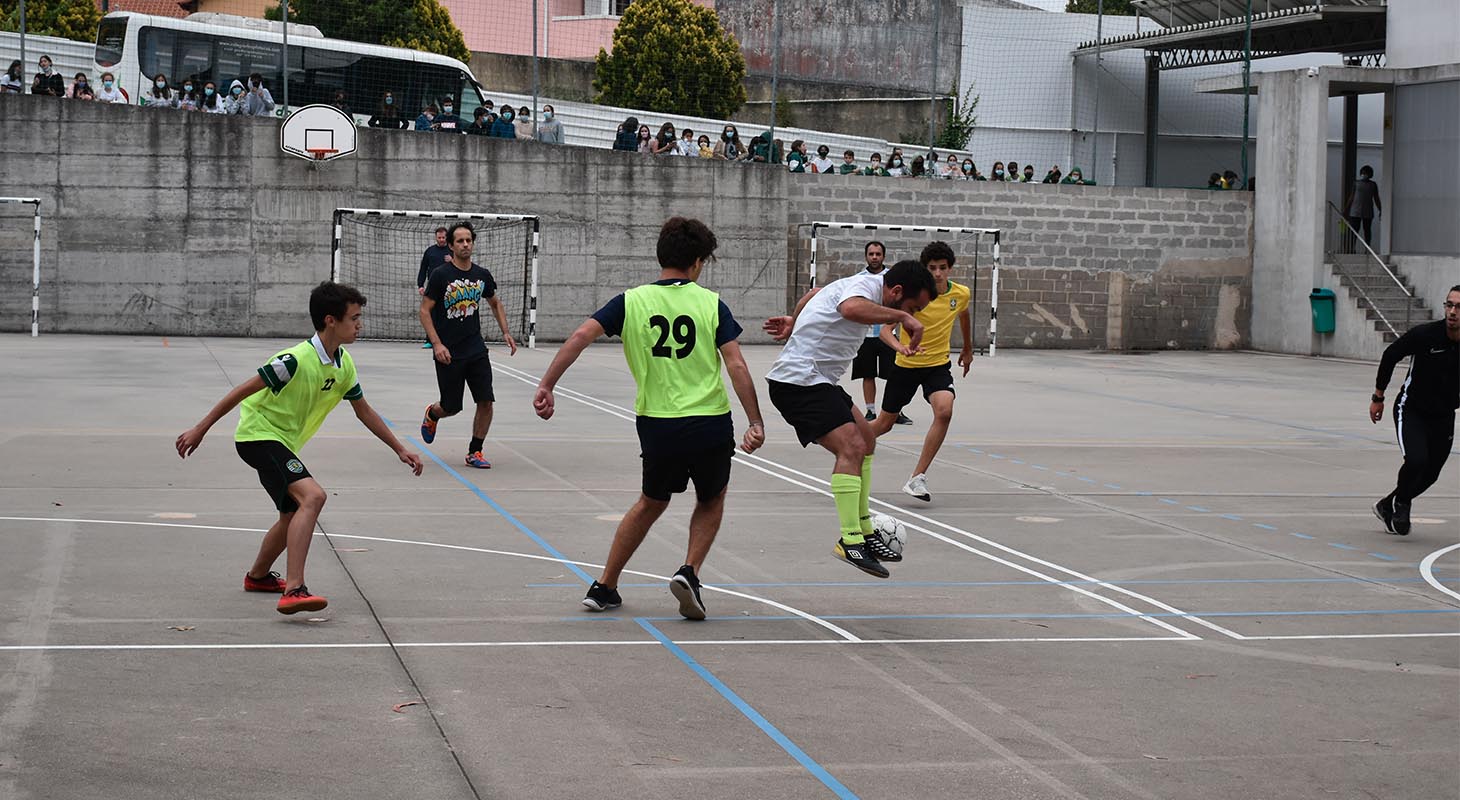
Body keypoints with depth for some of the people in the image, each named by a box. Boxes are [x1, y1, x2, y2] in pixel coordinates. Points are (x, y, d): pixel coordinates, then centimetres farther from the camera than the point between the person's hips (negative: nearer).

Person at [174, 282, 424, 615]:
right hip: (258, 434, -10)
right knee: (313, 496, -28)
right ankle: (294, 591, -34)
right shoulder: (296, 360, -25)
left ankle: (258, 576, 49)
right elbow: (243, 390, -19)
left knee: (293, 516, 23)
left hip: (283, 443, 10)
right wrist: (201, 429, -15)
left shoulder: (344, 365, 0)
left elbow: (363, 411, 14)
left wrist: (400, 449, 16)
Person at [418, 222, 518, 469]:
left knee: (486, 402, -7)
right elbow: (425, 311, -8)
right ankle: (432, 414, 41)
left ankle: (475, 452, 7)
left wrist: (506, 333, 11)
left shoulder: (482, 275, 4)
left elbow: (495, 303, 22)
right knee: (451, 407, 5)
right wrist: (437, 344, -18)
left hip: (476, 351, 4)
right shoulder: (440, 275, -10)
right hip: (448, 353, -4)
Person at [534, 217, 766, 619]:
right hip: (710, 425, -2)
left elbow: (581, 336, -8)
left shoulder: (632, 301, 3)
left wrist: (546, 385, -7)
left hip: (656, 424, 2)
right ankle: (690, 572, 1)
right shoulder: (711, 303, -1)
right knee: (711, 500, 24)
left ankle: (604, 587, 25)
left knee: (651, 502, 26)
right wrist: (756, 423, -5)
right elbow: (736, 366, -7)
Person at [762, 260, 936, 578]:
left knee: (866, 439, 17)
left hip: (816, 381, 11)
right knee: (851, 447, -22)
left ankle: (863, 530, 23)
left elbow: (814, 295, 29)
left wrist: (794, 321, 40)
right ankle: (850, 541, -26)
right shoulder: (865, 286, -18)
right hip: (800, 381, -11)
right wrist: (902, 316, -36)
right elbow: (851, 309, -43)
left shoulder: (861, 284, 13)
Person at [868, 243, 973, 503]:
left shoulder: (961, 294, -5)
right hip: (905, 365, -2)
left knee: (944, 410, -27)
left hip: (938, 365, 2)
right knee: (885, 423, 11)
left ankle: (917, 479, -20)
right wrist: (901, 347, -45)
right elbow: (885, 329, -24)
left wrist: (968, 349, 31)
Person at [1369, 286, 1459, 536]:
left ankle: (1388, 507, 32)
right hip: (1411, 410, -4)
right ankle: (1400, 503, 6)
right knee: (1416, 460, -23)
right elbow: (1390, 355, -4)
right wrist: (1378, 397, 2)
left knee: (1430, 475, 8)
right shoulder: (1424, 335, -20)